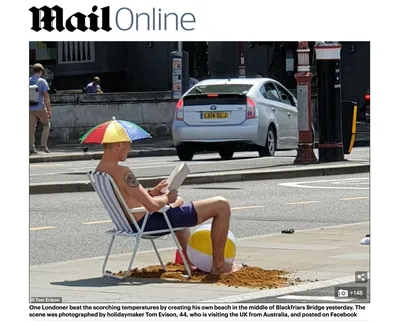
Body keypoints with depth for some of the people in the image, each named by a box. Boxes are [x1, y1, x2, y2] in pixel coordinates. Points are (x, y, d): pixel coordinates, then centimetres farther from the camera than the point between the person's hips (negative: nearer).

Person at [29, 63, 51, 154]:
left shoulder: (28, 81, 8)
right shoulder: (42, 81, -5)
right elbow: (46, 96, -10)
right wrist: (49, 109, -6)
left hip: (30, 108, 4)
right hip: (40, 108, -4)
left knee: (31, 129, 6)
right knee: (46, 125, 15)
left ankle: (31, 148, 2)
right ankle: (43, 145, 5)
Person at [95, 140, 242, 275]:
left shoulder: (99, 170, 4)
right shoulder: (122, 172, -27)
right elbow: (152, 206, -30)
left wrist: (152, 192, 8)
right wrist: (167, 198, -9)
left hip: (135, 224, 10)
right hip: (151, 223, -10)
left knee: (179, 202, 42)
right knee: (222, 205, -6)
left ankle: (190, 260, 45)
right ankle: (219, 265, 7)